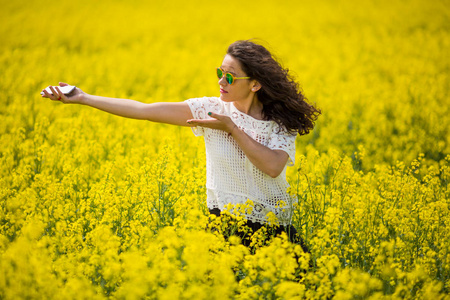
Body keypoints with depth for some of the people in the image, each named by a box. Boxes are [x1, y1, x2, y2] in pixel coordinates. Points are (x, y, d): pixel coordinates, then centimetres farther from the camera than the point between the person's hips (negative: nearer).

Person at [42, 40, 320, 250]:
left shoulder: (283, 121, -5)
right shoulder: (211, 109, -4)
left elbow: (273, 167, -23)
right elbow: (144, 110, -6)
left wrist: (232, 128, -19)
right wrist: (83, 98, -9)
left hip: (276, 228, 0)